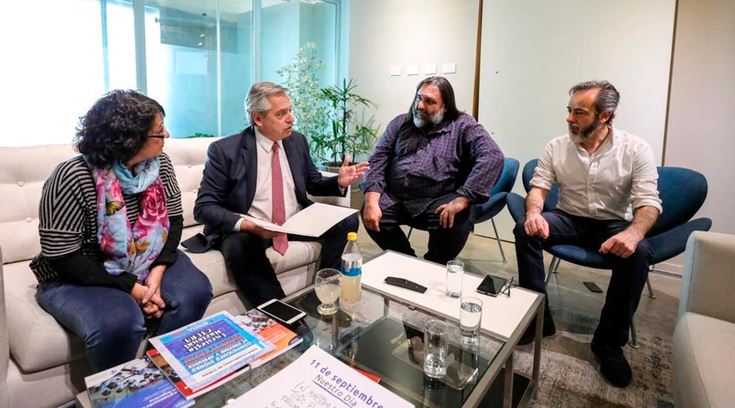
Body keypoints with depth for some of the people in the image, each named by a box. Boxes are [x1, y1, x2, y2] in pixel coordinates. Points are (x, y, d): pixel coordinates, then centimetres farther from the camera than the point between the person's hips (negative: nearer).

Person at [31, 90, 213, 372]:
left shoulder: (160, 164, -7)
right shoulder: (73, 177, -22)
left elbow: (174, 220, -1)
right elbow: (62, 257, -21)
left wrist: (157, 271, -17)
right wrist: (131, 287, -24)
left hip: (147, 263, 5)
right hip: (77, 277, -4)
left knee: (194, 291, -20)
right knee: (118, 323, -32)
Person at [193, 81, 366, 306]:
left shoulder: (297, 141, 3)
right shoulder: (225, 150, -10)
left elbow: (313, 184, 15)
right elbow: (204, 207, -12)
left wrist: (339, 182, -7)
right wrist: (245, 224, -30)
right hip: (247, 229, -4)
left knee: (348, 221, -13)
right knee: (239, 247, -36)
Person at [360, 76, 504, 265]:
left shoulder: (463, 126, 2)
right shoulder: (400, 123, 12)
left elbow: (493, 156, -14)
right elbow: (378, 160, 4)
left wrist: (462, 199, -25)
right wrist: (372, 200, -14)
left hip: (438, 202, -2)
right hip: (396, 198, 3)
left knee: (456, 221, -31)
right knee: (370, 214, -22)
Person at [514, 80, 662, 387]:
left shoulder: (636, 150, -8)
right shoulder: (556, 147, -3)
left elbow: (649, 202, -14)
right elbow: (538, 187, -4)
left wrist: (633, 232, -37)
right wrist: (534, 212, -29)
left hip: (613, 224, -1)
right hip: (569, 220, 2)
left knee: (638, 253, -32)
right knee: (524, 229, -26)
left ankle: (609, 341, -13)